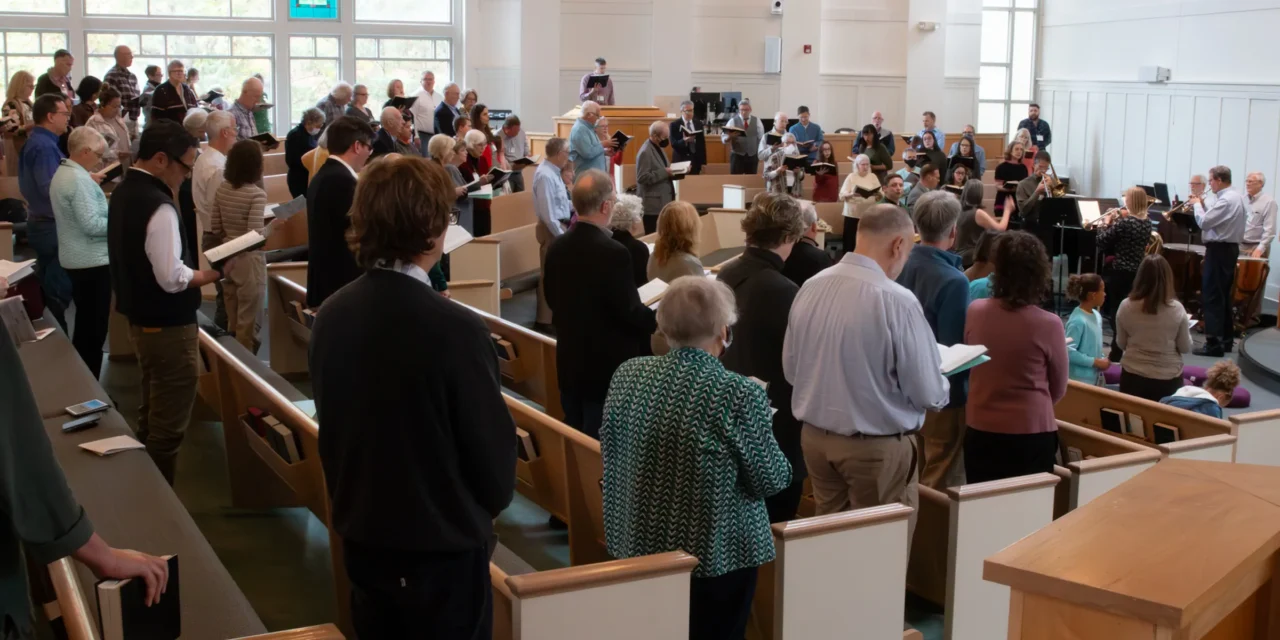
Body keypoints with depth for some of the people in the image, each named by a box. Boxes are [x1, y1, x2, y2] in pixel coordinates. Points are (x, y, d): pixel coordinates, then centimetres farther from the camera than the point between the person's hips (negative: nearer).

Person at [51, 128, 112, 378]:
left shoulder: (62, 173, 12)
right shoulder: (79, 179, -21)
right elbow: (92, 225, -25)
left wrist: (111, 216, 12)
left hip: (76, 259, 10)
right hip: (92, 261, -10)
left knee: (84, 325, 18)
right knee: (94, 328, -2)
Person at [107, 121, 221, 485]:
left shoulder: (123, 193, 7)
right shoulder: (158, 206, -24)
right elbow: (172, 279, -27)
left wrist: (198, 266, 10)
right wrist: (216, 272, -13)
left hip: (140, 321, 10)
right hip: (168, 328, -10)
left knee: (152, 417, 21)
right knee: (168, 426, 0)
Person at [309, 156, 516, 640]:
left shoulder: (330, 316, -5)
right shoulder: (455, 328, -24)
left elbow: (331, 425, 6)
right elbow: (493, 444, -16)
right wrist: (491, 504, 5)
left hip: (361, 535, 6)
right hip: (441, 545, -6)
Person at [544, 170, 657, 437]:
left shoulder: (556, 247, 0)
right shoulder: (613, 252, -23)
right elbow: (630, 311, -19)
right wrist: (658, 320, 0)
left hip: (568, 361, 7)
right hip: (608, 366, -7)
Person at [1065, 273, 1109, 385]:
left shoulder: (1096, 315, 8)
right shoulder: (1078, 321, -21)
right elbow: (1069, 351, -25)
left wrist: (1102, 360, 2)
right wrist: (1096, 362, -19)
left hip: (1095, 378, 9)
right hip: (1080, 380, -9)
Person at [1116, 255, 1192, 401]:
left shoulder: (1126, 306, -9)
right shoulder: (1176, 309, -14)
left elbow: (1121, 344, 3)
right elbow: (1185, 348, -3)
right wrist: (1186, 327, 15)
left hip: (1132, 376, 2)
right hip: (1167, 379, -2)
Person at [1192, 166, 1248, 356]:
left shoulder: (1226, 200, -20)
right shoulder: (1238, 197, 13)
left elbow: (1204, 223, -20)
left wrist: (1197, 205, -5)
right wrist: (1203, 206, 7)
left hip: (1219, 250, -10)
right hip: (1230, 249, 10)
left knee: (1212, 296, -8)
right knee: (1223, 294, 16)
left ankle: (1214, 343, -9)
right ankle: (1227, 338, 22)